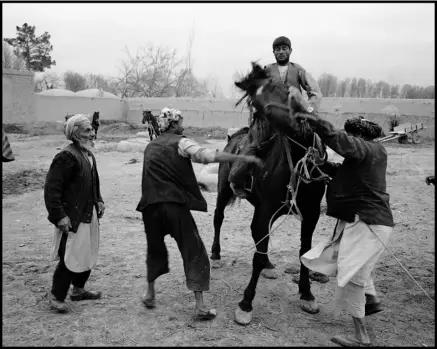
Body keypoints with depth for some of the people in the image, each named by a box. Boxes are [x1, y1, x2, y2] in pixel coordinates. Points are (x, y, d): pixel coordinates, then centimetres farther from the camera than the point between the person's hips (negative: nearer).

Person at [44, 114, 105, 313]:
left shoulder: (88, 155, 11)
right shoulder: (66, 157, -19)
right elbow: (52, 188, -21)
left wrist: (98, 200, 12)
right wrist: (59, 215, -23)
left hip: (89, 214, 9)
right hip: (72, 218, -9)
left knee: (89, 254, 17)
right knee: (70, 257, -4)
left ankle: (78, 289, 34)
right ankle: (56, 296, 13)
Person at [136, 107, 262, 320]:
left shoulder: (150, 147, 17)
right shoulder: (180, 143, -2)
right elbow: (210, 156, -15)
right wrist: (245, 158, -15)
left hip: (150, 206, 6)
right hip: (176, 205, -5)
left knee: (155, 249, 24)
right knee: (194, 253, 2)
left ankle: (150, 294, 32)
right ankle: (200, 306, 0)